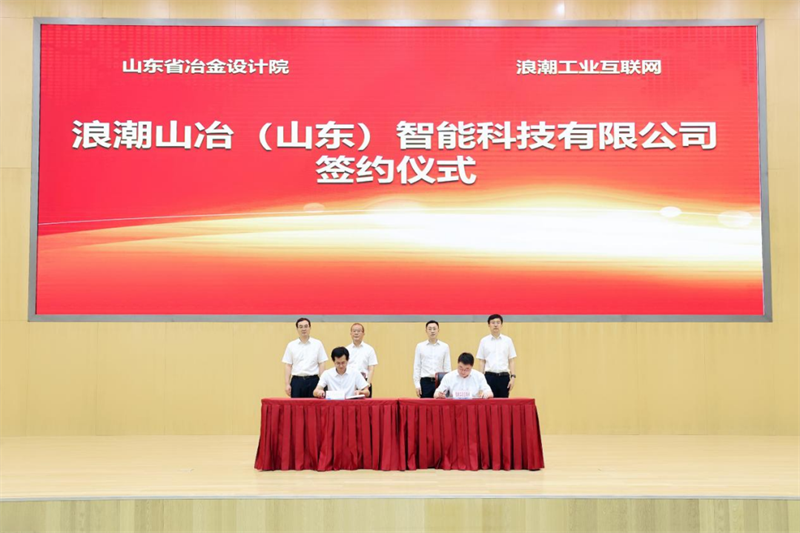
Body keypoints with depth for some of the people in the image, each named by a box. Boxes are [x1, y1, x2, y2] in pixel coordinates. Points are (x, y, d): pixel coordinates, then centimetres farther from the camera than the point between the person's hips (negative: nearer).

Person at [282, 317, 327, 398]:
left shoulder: (317, 344, 4)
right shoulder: (291, 345, 6)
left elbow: (322, 364, 4)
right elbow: (288, 366, 5)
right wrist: (287, 384, -2)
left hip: (313, 381, -1)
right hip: (297, 381, 1)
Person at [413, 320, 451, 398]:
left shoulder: (445, 347, 5)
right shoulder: (420, 346, 4)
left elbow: (447, 367, 5)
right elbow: (417, 367, 4)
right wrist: (417, 385, -3)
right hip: (425, 382, 0)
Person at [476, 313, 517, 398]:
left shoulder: (508, 341, 5)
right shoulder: (484, 341, 4)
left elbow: (511, 361, 6)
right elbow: (482, 362, 6)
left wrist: (513, 377, -2)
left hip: (504, 376, 1)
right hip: (490, 376, -1)